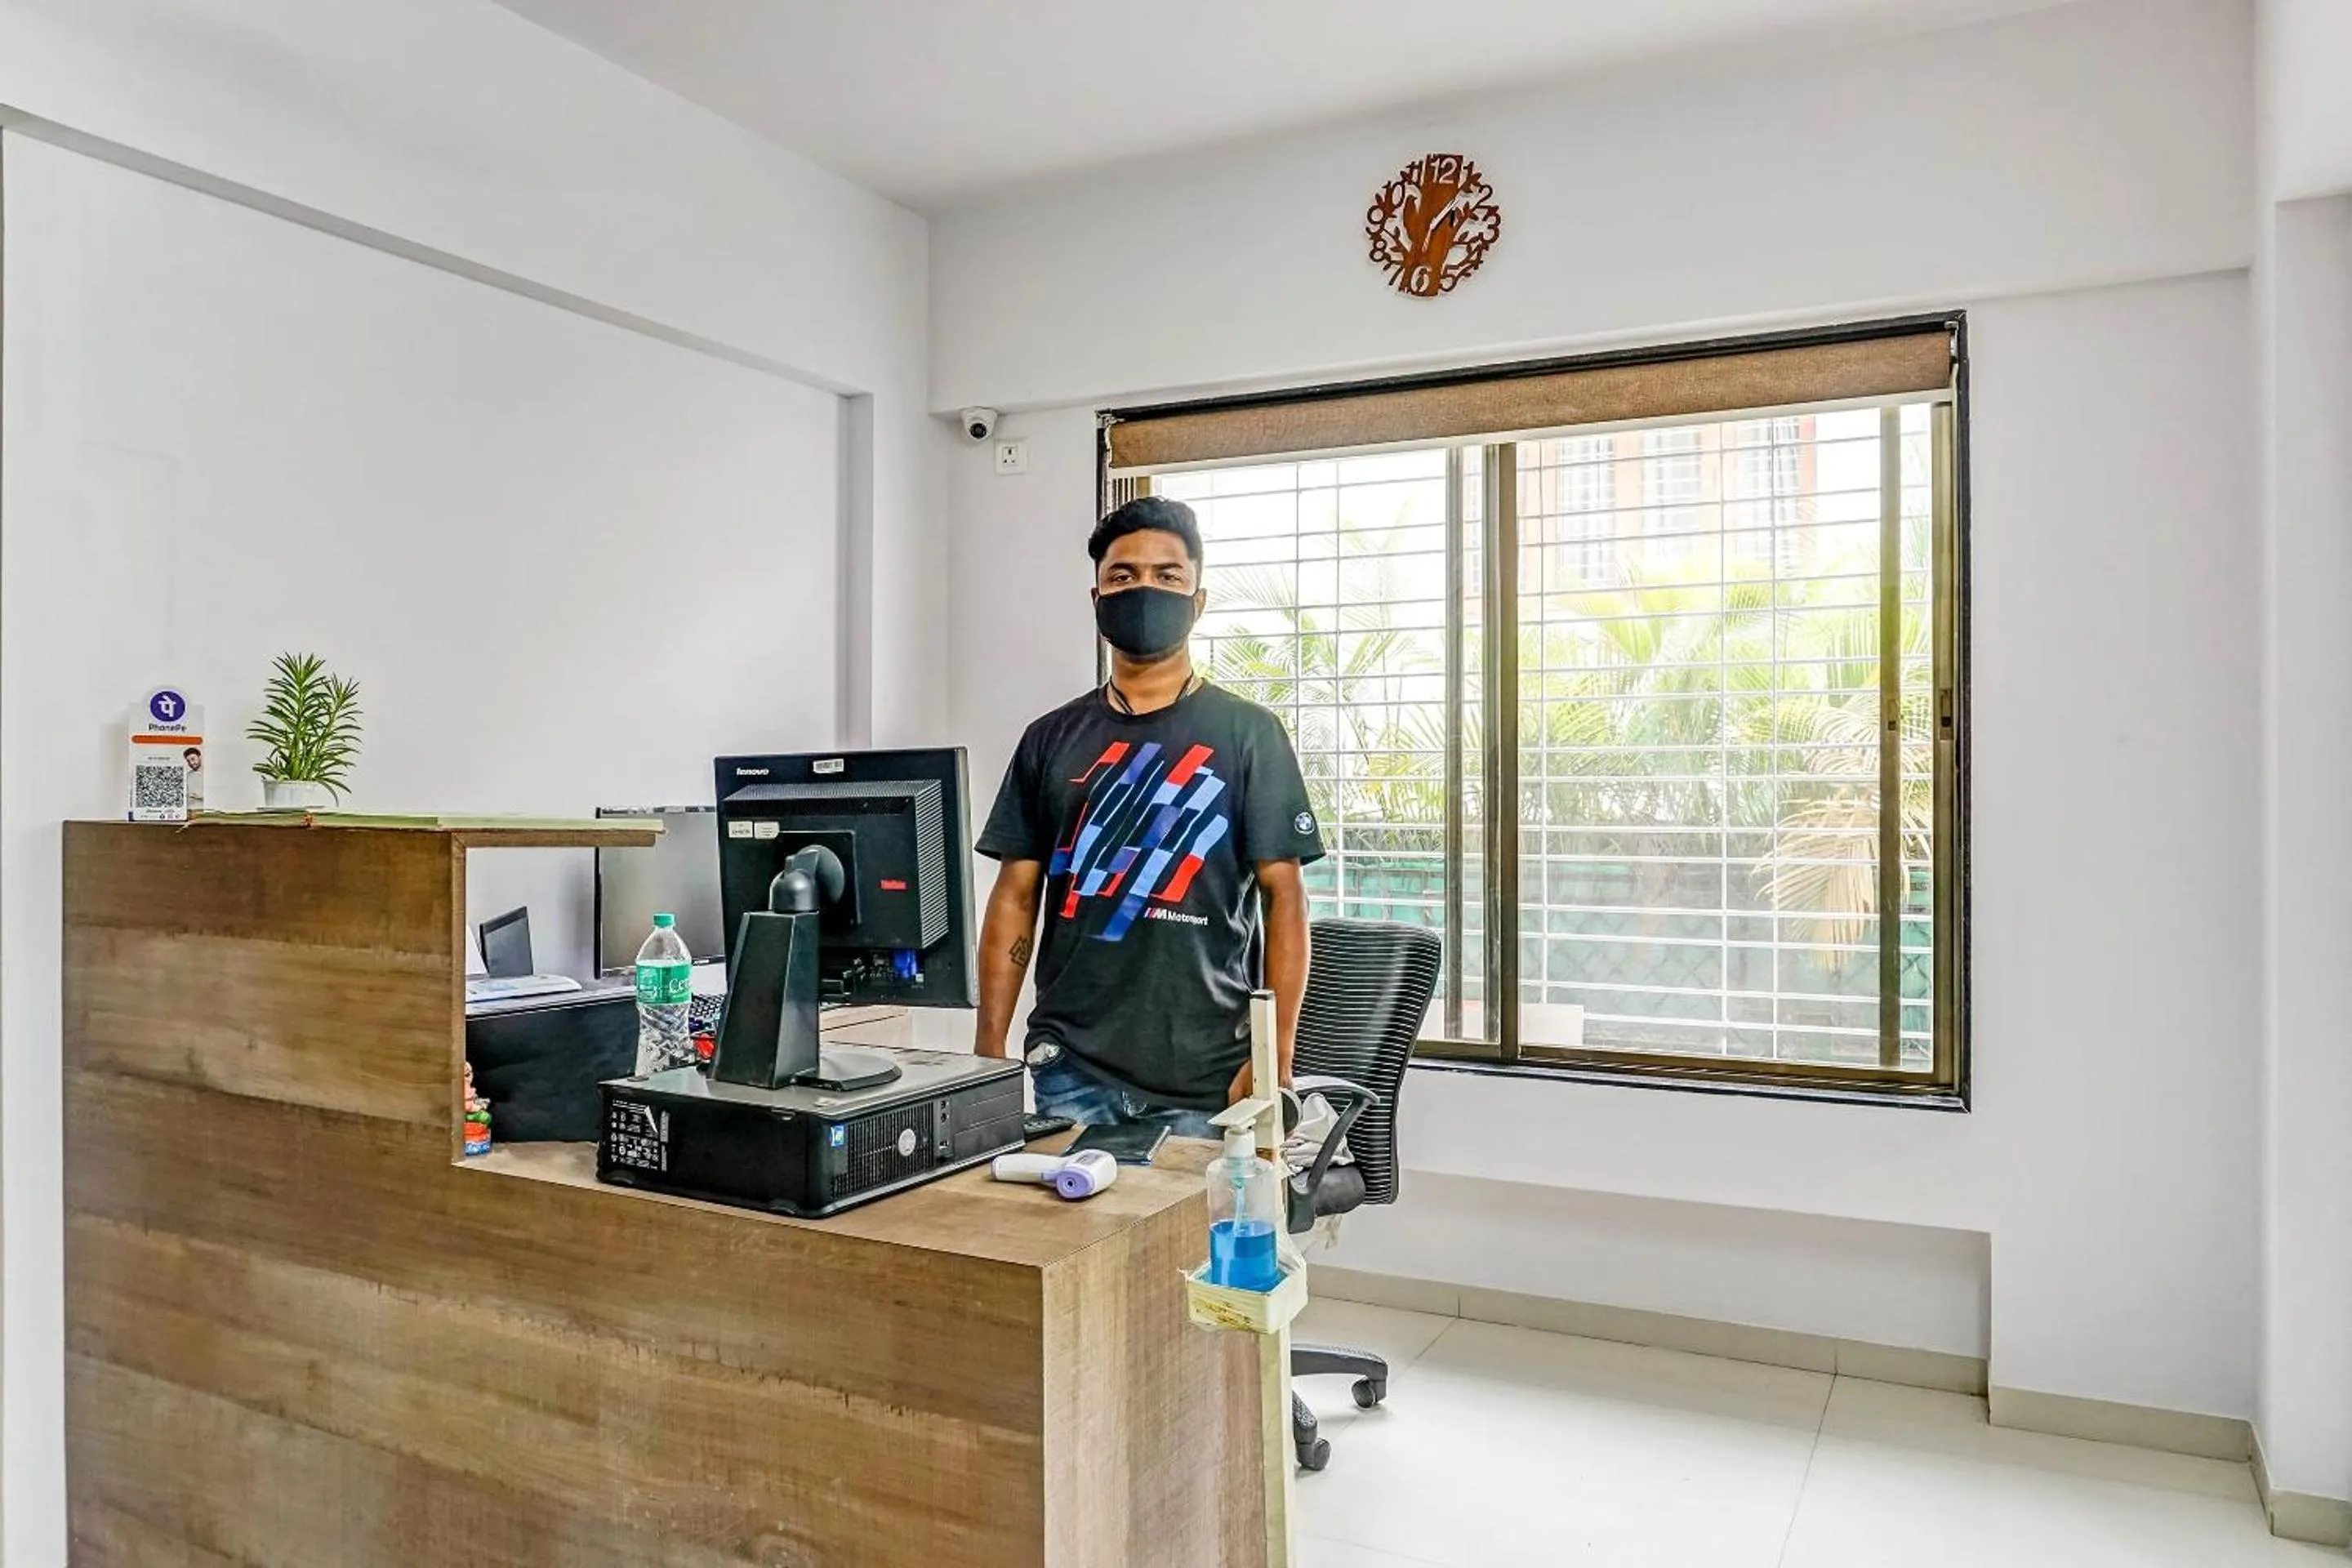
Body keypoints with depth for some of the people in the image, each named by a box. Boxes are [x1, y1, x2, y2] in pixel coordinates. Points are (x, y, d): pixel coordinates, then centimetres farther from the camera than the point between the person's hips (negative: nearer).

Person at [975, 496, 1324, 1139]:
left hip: (1208, 1078, -2)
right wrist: (989, 1049, 1)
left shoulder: (1248, 733, 1)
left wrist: (1274, 1058, -11)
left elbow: (1284, 899, -3)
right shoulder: (1051, 740, 9)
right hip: (1071, 1070, 2)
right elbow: (1016, 897, 8)